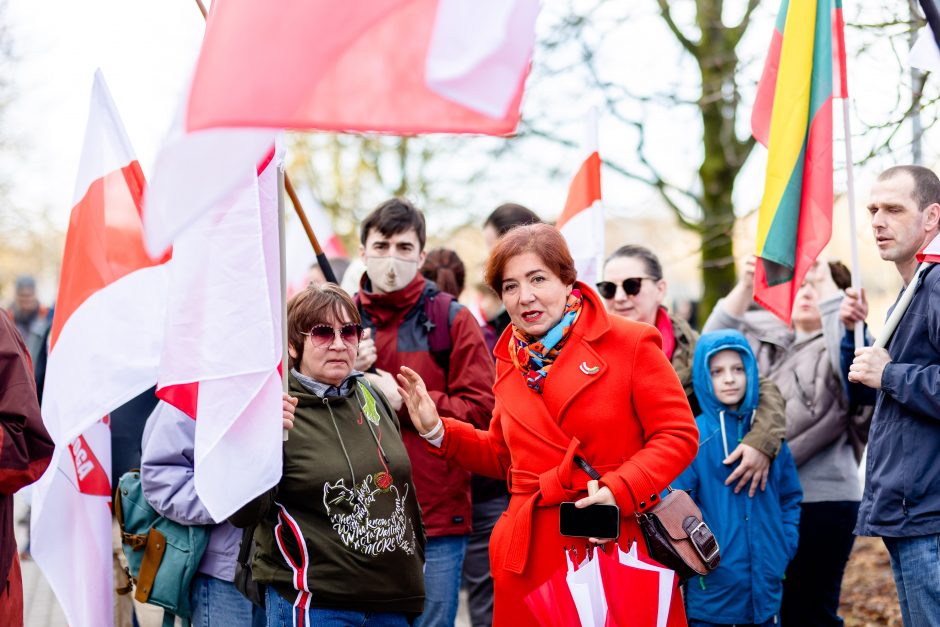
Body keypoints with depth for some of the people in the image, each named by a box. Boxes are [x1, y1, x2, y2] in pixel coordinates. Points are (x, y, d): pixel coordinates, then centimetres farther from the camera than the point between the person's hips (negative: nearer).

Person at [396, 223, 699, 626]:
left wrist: (619, 491, -18)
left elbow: (677, 435, -5)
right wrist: (437, 431, 10)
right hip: (530, 557, 4)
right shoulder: (511, 361, 13)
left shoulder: (630, 343, -3)